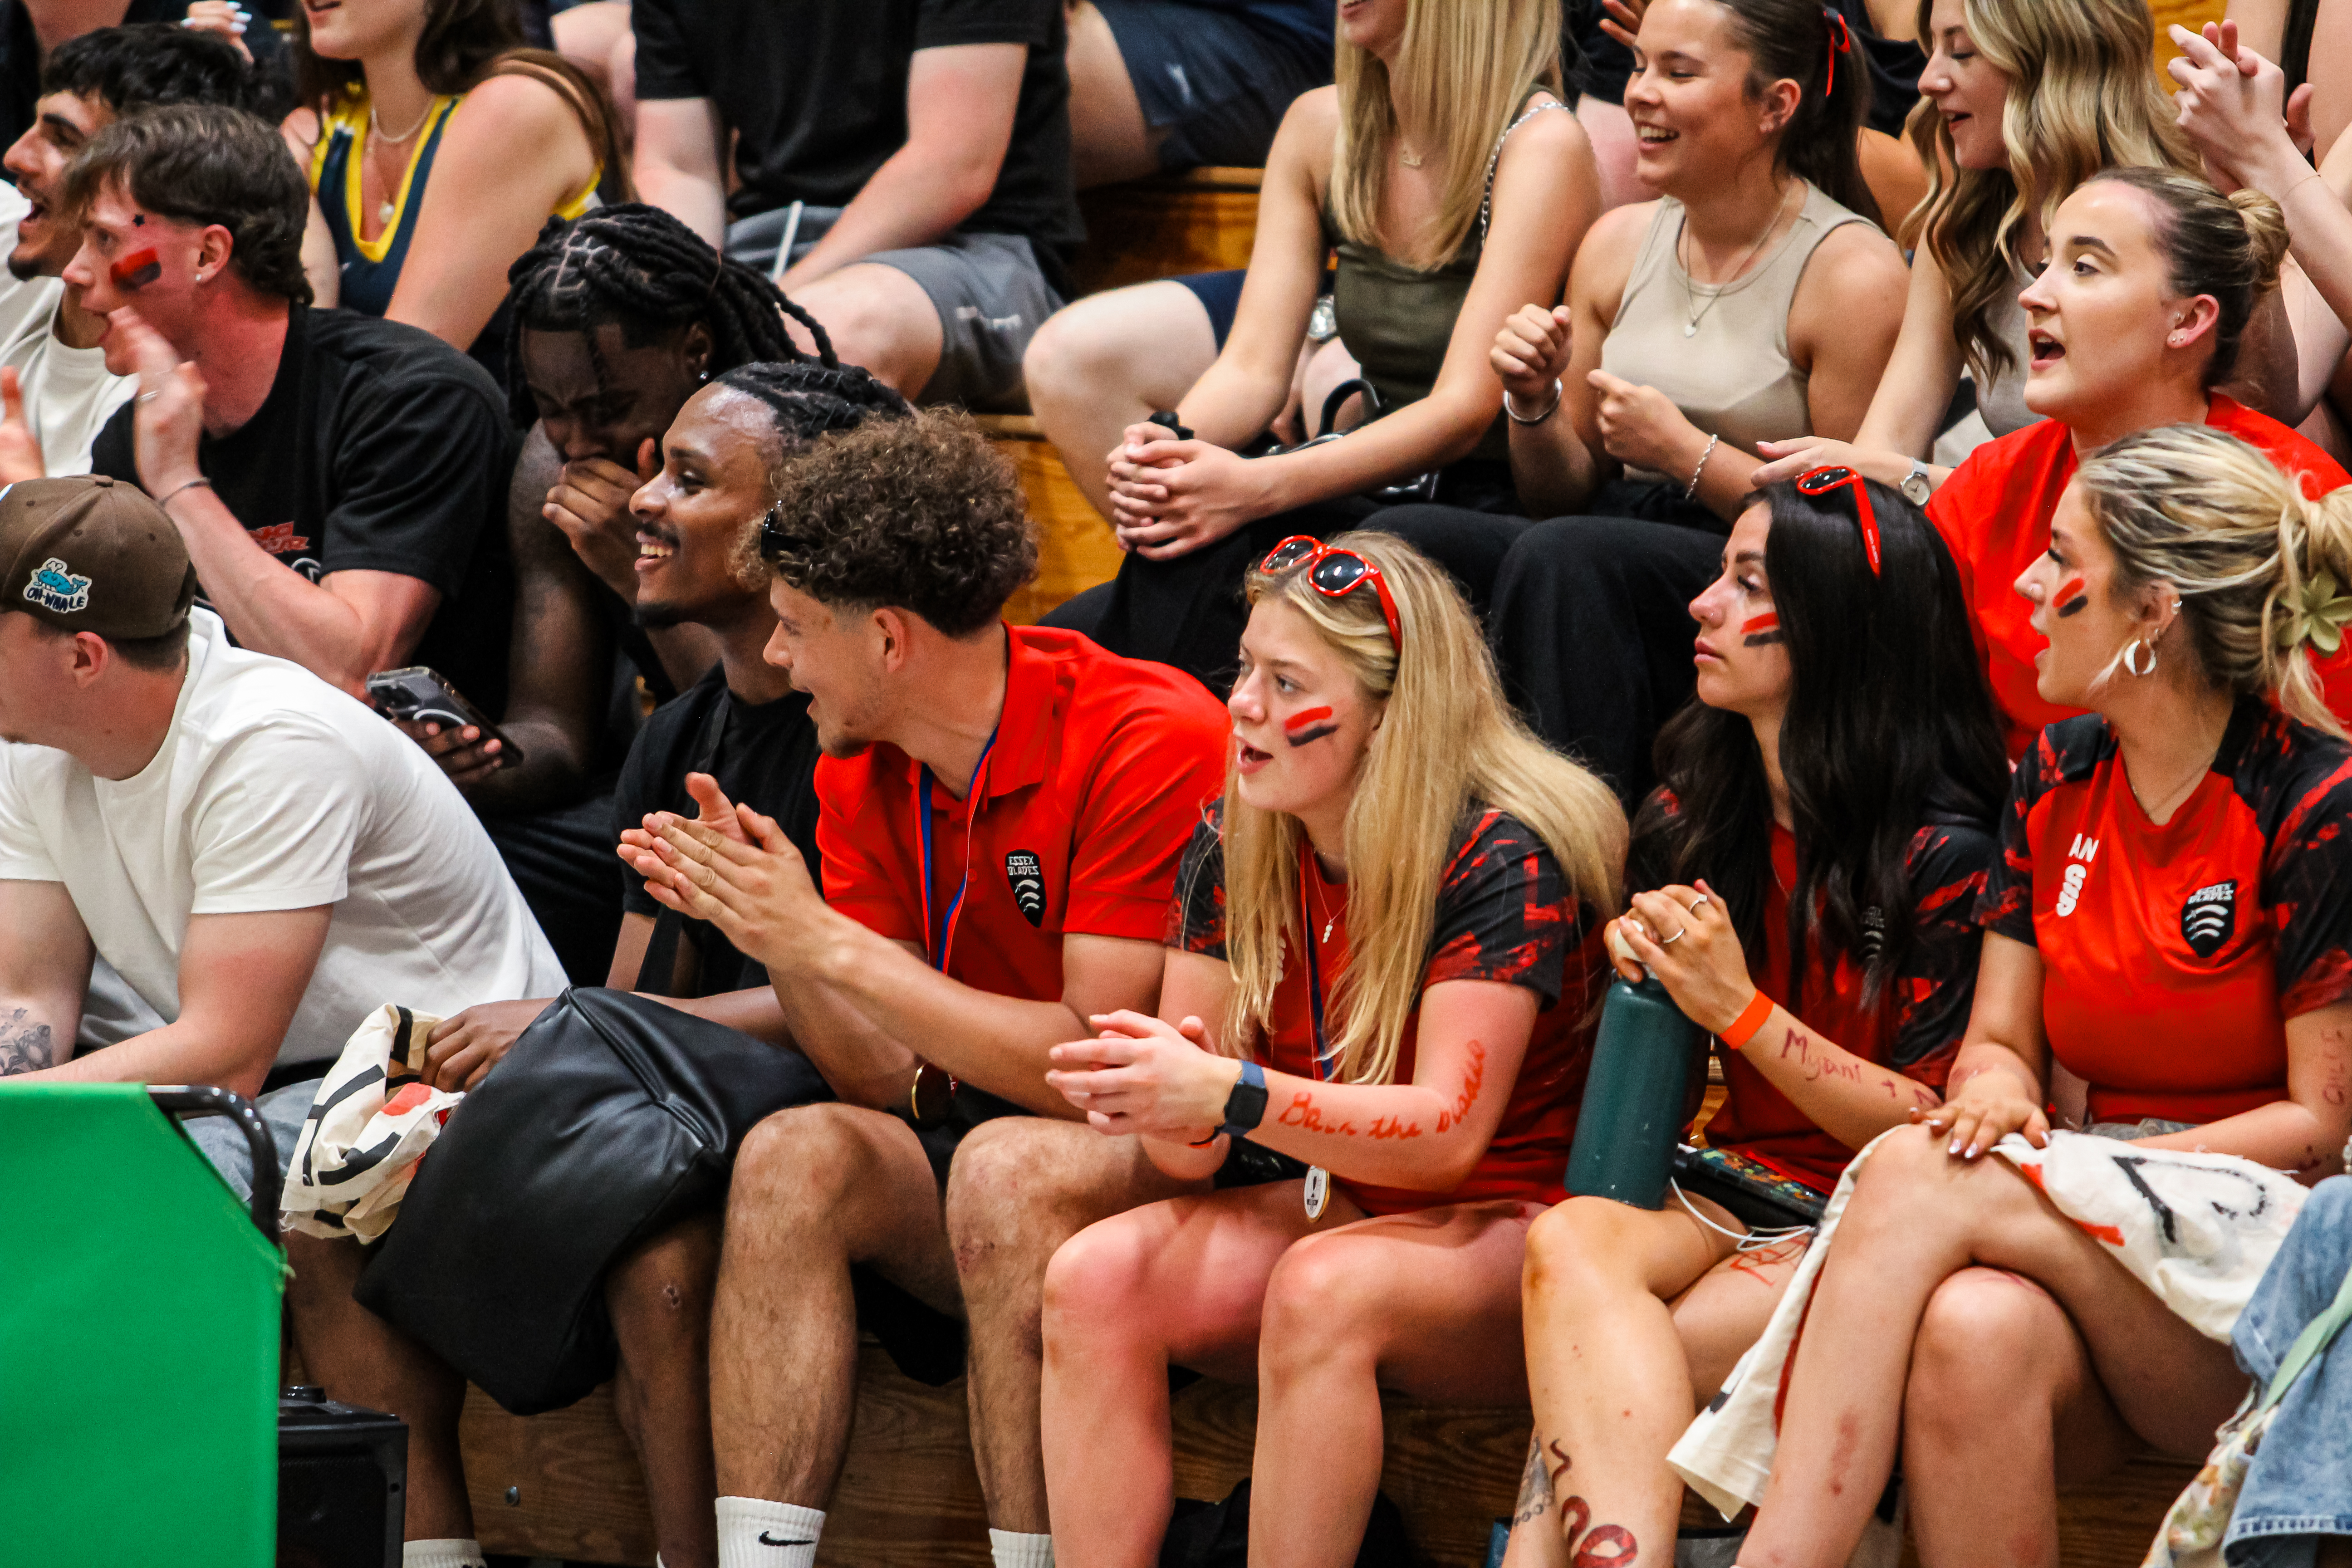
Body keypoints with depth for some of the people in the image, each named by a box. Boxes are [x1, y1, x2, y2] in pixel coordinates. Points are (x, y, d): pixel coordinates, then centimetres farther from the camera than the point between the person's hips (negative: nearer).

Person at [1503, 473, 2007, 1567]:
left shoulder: (1945, 855, -9)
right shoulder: (1689, 819, 11)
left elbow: (1935, 1127, -9)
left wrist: (1739, 1009, -14)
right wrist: (1642, 977, -3)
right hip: (1731, 1181, 5)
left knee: (1587, 1362, -29)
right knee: (1571, 1243, -30)